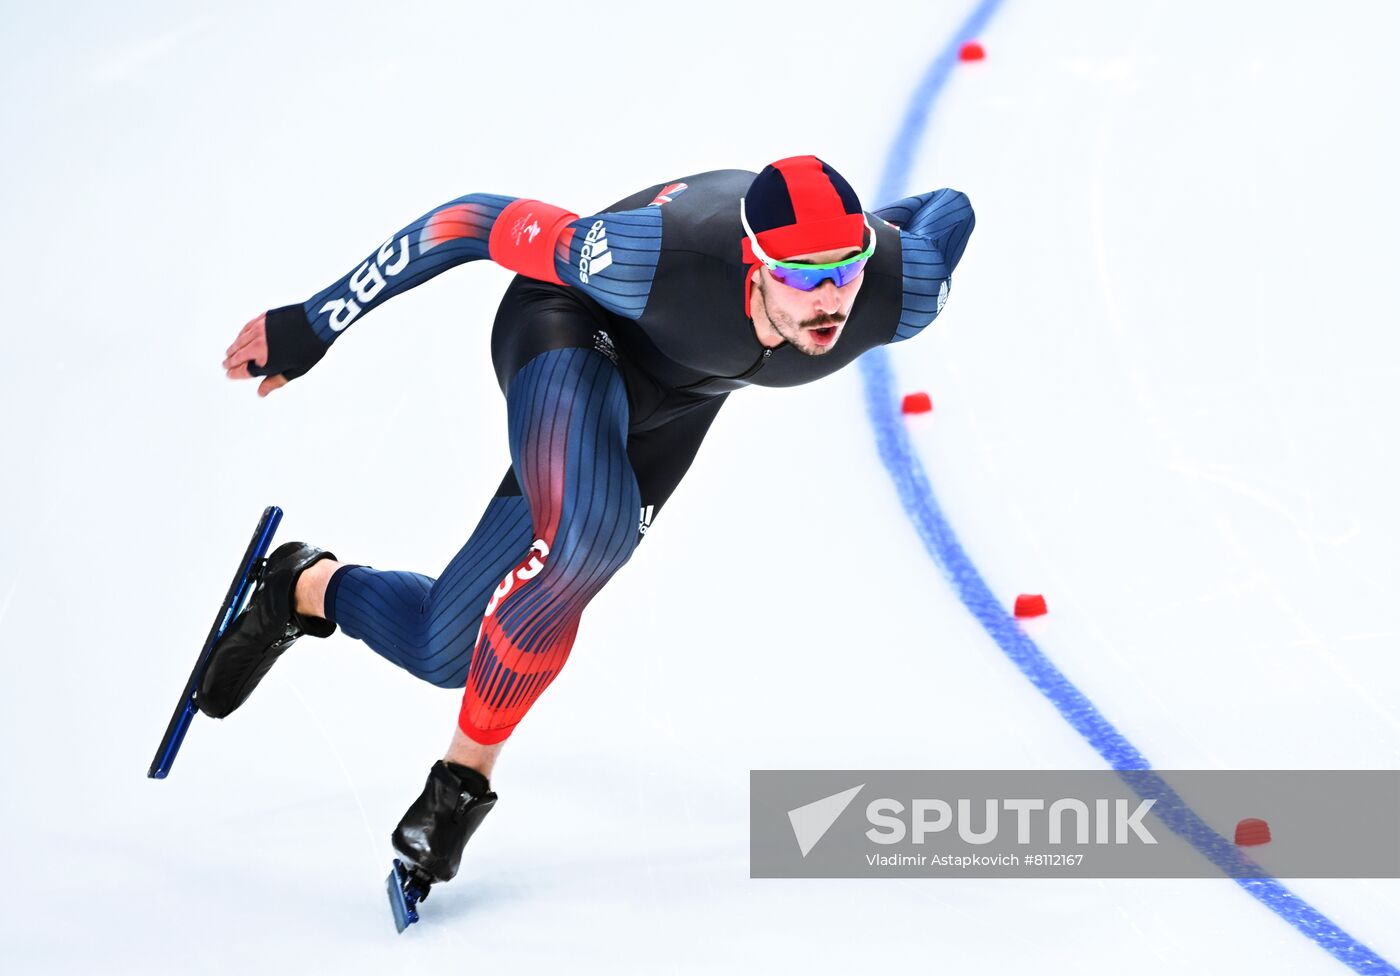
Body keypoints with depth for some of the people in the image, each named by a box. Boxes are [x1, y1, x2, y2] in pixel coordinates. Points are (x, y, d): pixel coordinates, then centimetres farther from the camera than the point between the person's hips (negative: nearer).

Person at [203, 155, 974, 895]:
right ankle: (467, 773, -15)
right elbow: (478, 221, -28)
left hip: (672, 404, 5)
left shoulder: (902, 293, -33)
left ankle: (310, 588, 33)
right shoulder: (660, 258, -42)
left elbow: (948, 211, -10)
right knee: (587, 534, -38)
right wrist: (313, 324, -22)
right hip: (574, 327, -4)